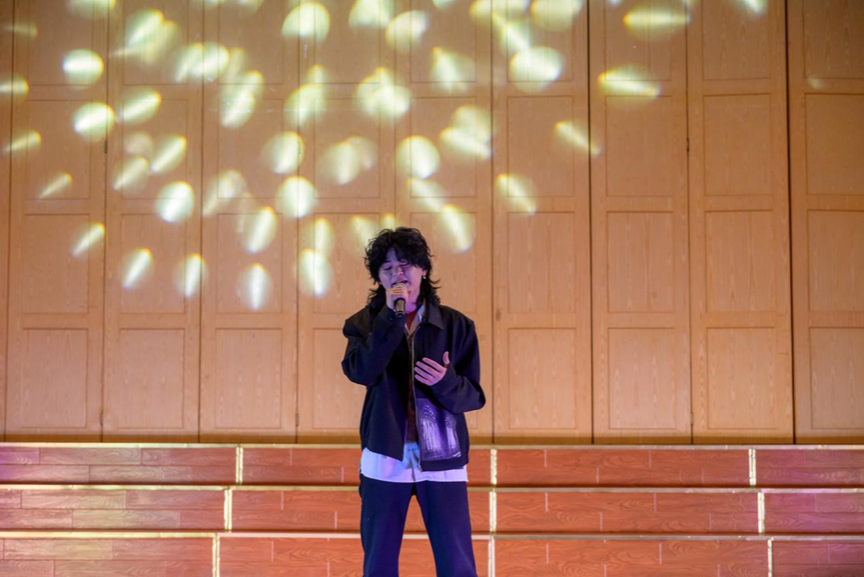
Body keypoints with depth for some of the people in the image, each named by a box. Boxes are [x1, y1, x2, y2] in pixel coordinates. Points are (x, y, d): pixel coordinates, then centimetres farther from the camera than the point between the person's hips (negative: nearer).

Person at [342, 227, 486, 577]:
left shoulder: (455, 325, 1)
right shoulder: (365, 324, 3)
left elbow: (474, 397, -1)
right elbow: (361, 372, -17)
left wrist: (446, 382, -22)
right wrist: (390, 317, -21)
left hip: (442, 461, -1)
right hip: (385, 458, 1)